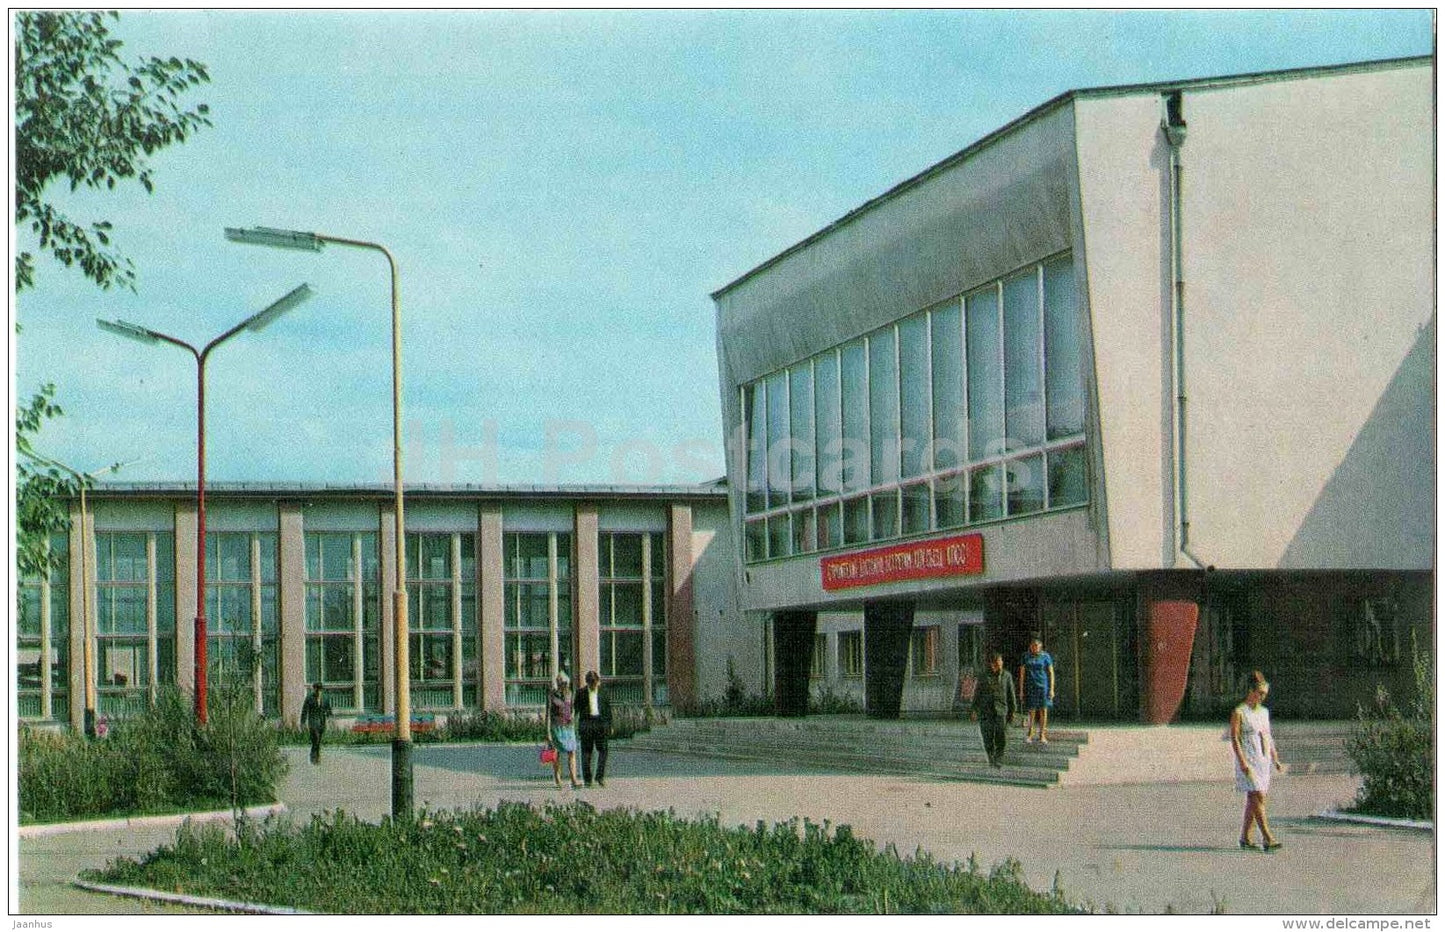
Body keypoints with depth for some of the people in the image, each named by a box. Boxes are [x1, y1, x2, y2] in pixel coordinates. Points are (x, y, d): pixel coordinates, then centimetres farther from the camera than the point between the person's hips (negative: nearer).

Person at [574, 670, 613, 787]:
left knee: (603, 750, -4)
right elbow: (576, 708, 6)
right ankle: (587, 779, 4)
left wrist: (610, 725, 7)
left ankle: (601, 777, -2)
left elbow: (608, 709, 10)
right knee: (586, 751, 2)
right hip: (586, 723, -1)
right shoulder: (581, 692, 4)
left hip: (601, 722, 1)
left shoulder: (603, 692, 7)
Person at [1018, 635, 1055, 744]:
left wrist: (1051, 689, -3)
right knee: (1031, 711, -1)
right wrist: (1021, 691, 2)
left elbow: (1051, 673, 3)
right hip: (1030, 687, 1)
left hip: (1043, 686, -1)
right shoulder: (1026, 657, 5)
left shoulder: (1045, 656, 1)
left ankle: (1042, 735, 7)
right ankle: (1029, 735, 11)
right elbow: (1022, 674, 6)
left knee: (1043, 710, 0)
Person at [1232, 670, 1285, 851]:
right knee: (1258, 797, -13)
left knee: (1253, 799, 7)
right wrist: (1242, 761, -19)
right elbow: (1234, 738, -11)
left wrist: (1276, 760, 14)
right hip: (1248, 760, -7)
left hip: (1263, 760, 7)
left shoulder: (1264, 712, 14)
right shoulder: (1239, 712, -7)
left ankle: (1245, 837, 14)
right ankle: (1267, 838, -16)